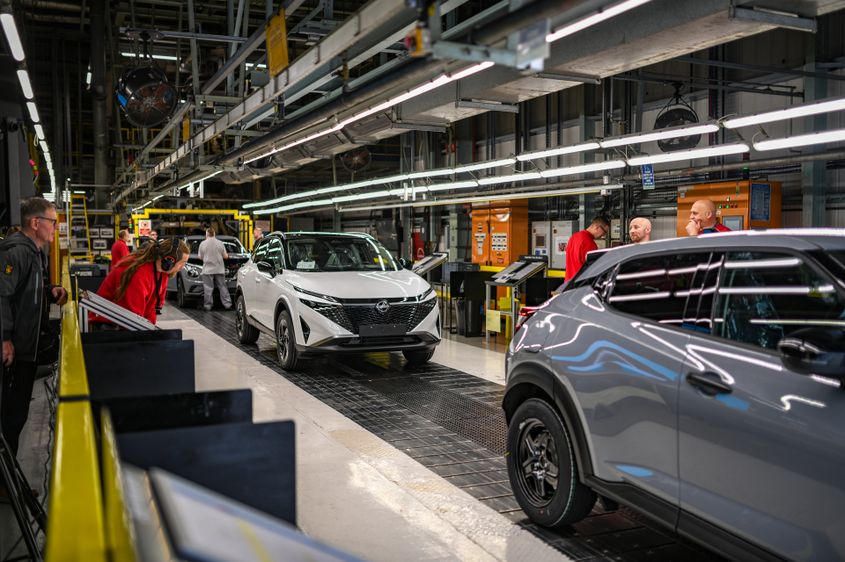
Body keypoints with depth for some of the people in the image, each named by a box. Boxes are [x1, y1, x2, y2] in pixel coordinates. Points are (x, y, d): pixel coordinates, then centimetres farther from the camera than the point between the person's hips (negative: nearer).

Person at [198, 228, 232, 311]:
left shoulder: (203, 243, -4)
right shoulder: (220, 243, -1)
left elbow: (200, 257, 3)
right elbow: (225, 256, 1)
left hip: (208, 270, -1)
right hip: (219, 269, 1)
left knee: (208, 289, 3)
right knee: (222, 287, 7)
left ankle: (208, 305, 4)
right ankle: (227, 304, 5)